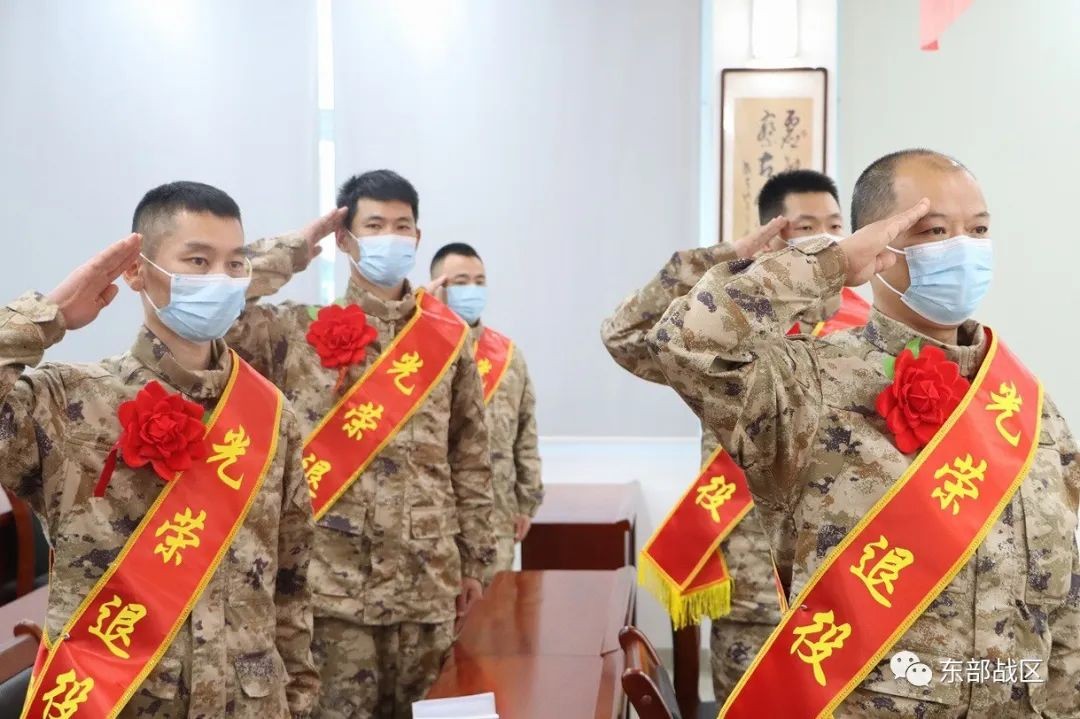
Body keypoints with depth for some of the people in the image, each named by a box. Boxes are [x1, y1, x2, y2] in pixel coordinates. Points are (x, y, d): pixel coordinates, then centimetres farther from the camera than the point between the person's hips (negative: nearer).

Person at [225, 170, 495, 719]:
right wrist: (290, 252, -4)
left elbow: (471, 458, 10)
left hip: (426, 580, 3)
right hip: (332, 580, -2)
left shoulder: (448, 338, 7)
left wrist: (474, 559, 8)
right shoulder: (300, 330, 1)